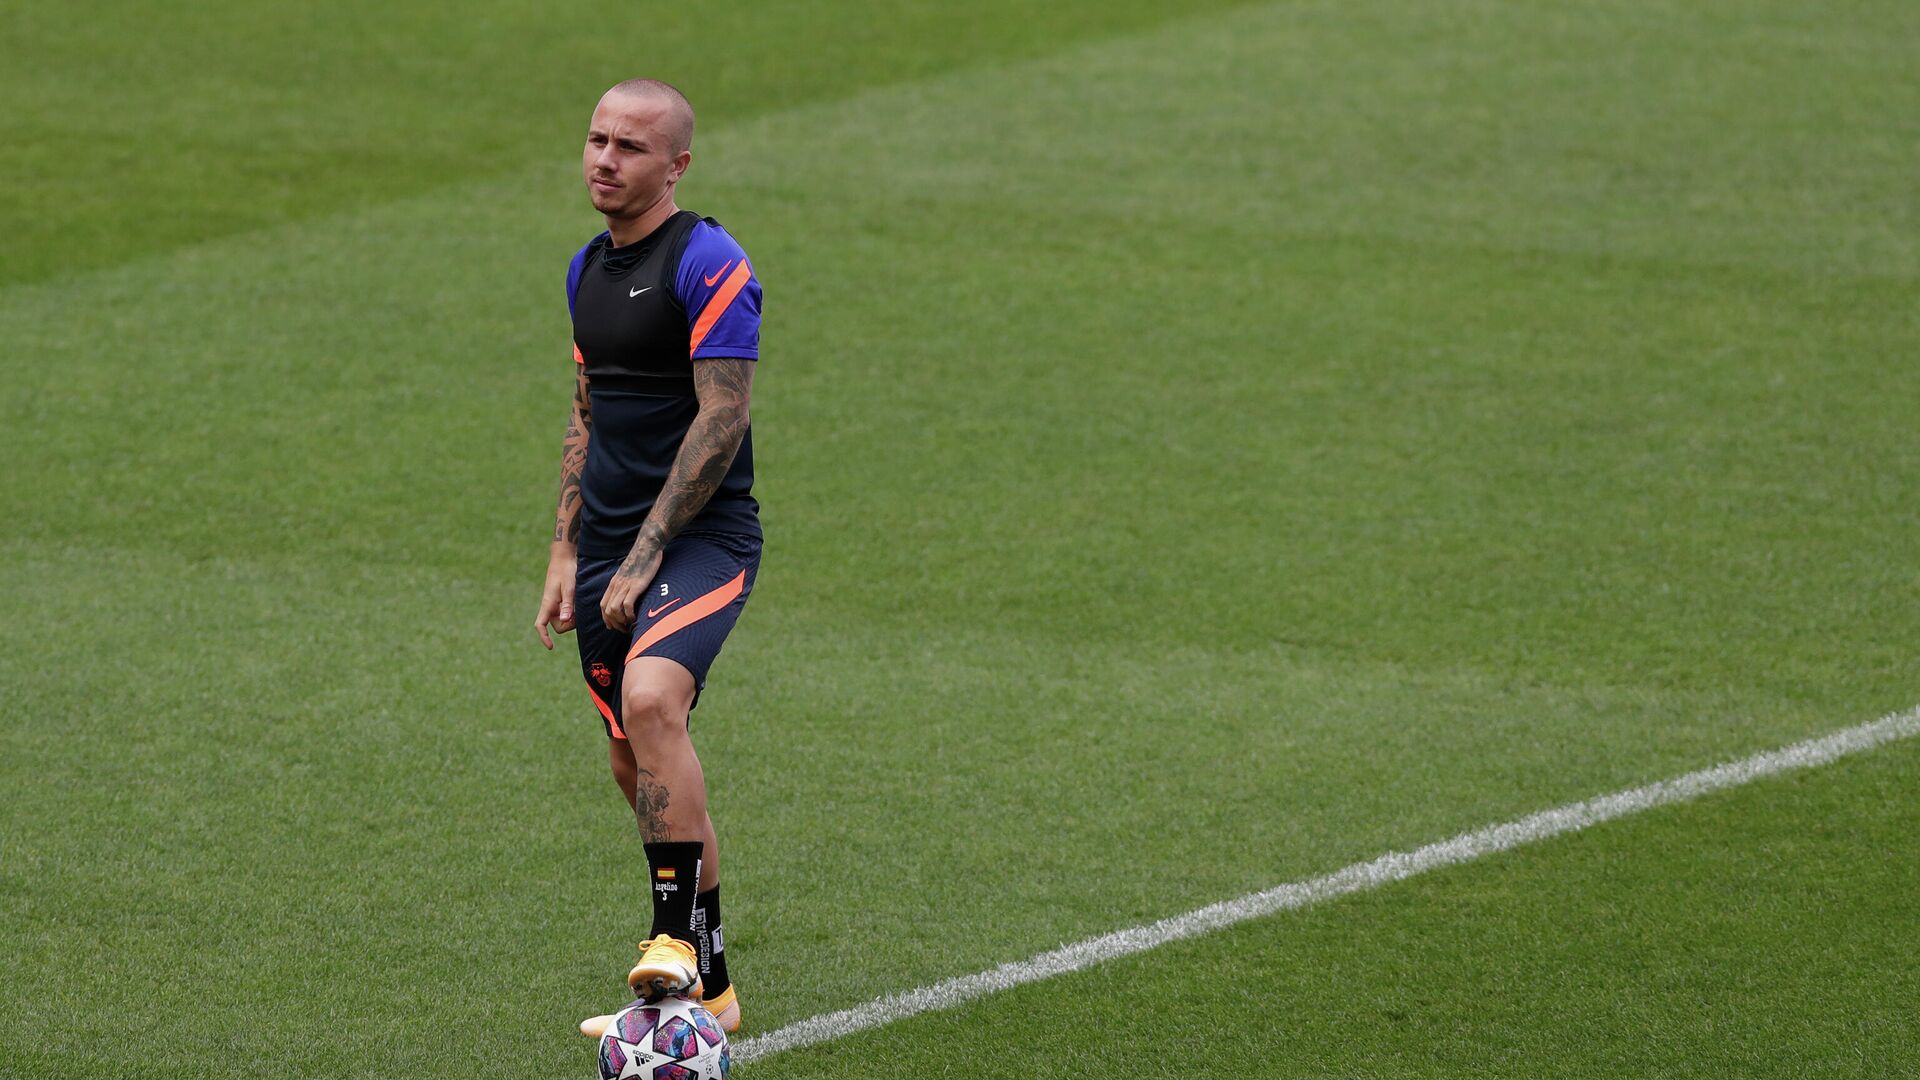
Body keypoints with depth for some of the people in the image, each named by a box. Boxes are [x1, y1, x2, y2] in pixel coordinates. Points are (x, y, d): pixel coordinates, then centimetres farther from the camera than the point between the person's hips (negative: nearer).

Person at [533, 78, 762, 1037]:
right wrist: (567, 550, 16)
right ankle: (704, 985, 17)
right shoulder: (588, 268, 14)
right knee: (634, 759, 8)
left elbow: (721, 420, -17)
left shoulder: (708, 264, -11)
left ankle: (680, 934, -28)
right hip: (610, 546, 8)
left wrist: (647, 554, -18)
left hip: (703, 537, -8)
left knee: (650, 699, -31)